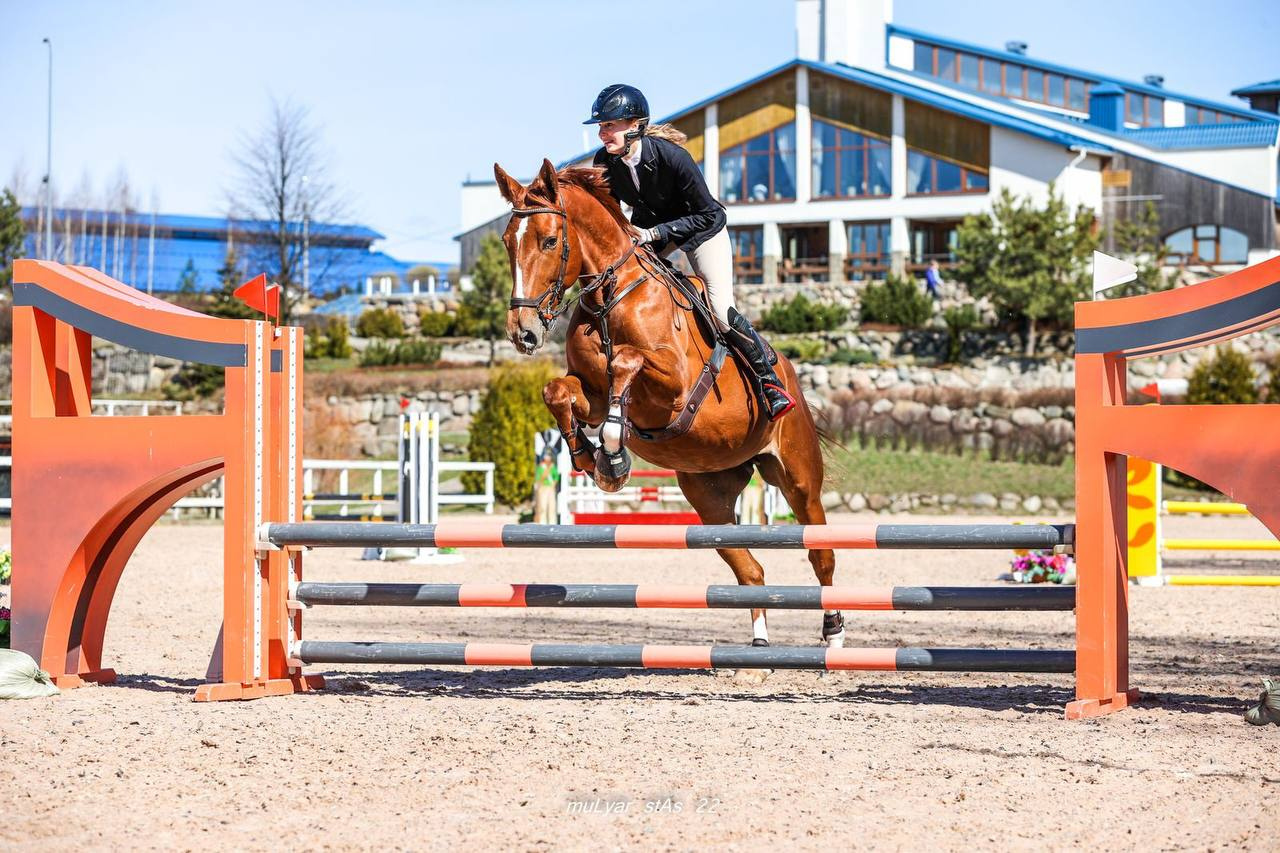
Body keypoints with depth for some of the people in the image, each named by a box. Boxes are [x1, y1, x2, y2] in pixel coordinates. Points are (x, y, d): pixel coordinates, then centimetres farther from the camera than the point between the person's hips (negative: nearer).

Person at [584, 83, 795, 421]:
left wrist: (655, 233, -34)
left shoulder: (671, 156, -35)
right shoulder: (604, 161, -21)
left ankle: (768, 380, 3)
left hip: (702, 228, -5)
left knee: (721, 311, -15)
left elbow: (706, 214, -26)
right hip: (646, 230, 5)